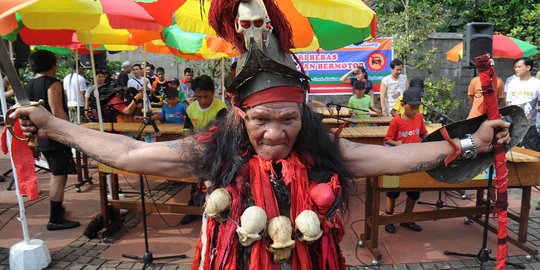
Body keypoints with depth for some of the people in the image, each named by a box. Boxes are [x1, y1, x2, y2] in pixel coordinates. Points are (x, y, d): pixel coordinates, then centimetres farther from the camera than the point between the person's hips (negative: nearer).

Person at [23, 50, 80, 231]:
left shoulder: (28, 86, 13)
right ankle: (55, 220, -2)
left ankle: (57, 207, 35)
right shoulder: (52, 83, -12)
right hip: (55, 137, -9)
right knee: (59, 176, -5)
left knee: (56, 174, 22)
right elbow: (58, 113, -21)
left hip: (40, 137, 9)